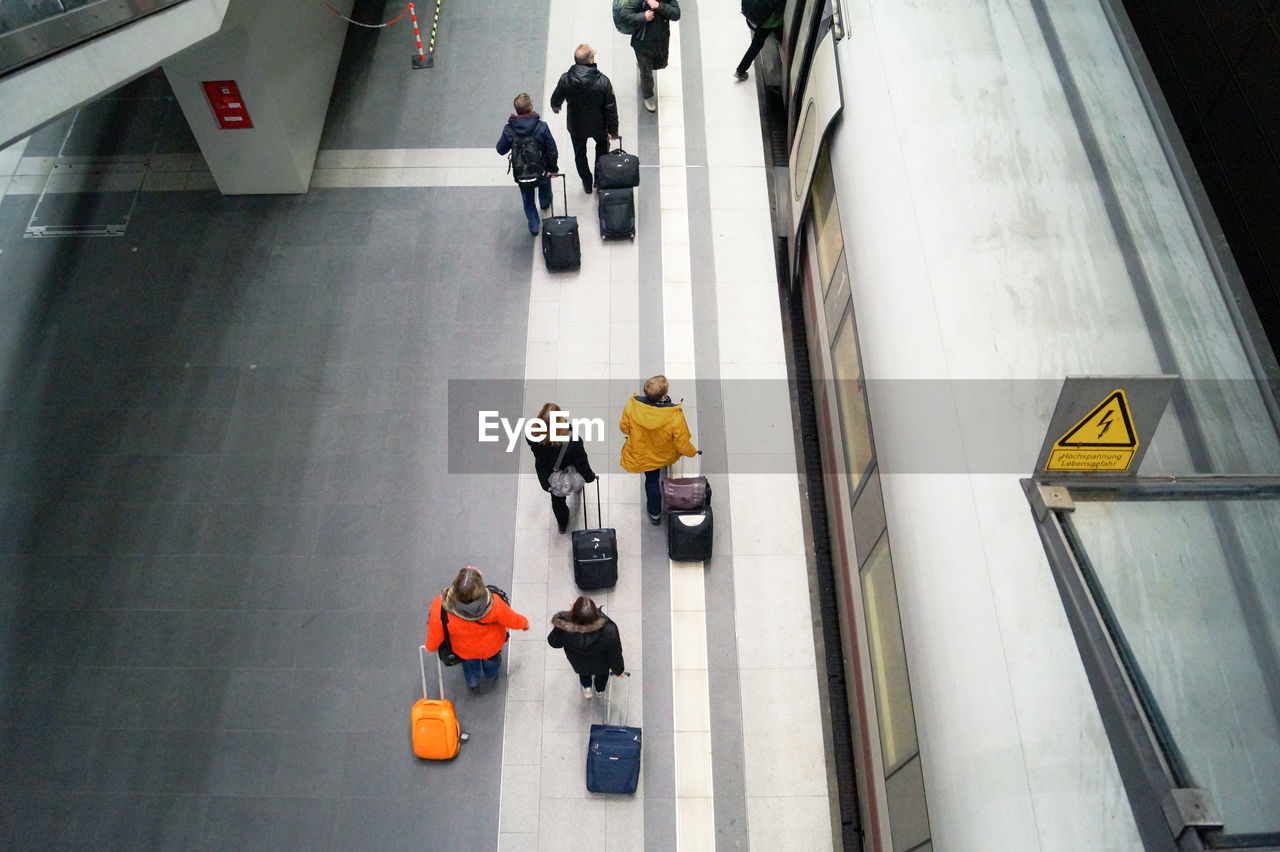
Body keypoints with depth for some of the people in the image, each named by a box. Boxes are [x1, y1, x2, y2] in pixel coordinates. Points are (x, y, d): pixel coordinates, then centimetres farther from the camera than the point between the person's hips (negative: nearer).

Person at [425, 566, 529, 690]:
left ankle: (472, 682, 67)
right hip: (491, 647, 0)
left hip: (463, 651, 1)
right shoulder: (493, 604, -44)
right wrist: (524, 623, 2)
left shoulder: (440, 611, -43)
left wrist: (430, 647, 2)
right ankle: (491, 674, 70)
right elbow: (513, 620, -22)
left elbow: (433, 642, -23)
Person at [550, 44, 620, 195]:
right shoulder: (602, 82, -30)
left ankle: (587, 184, 45)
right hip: (598, 126, -1)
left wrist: (555, 106, 22)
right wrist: (613, 130, -2)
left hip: (576, 127, 1)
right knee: (602, 149, 31)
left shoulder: (565, 79, -25)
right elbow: (611, 108, -18)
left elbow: (556, 98, -4)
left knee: (580, 154, 27)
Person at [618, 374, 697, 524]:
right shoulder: (675, 416, -38)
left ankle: (655, 514, 47)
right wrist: (692, 452, 0)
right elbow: (682, 444, -23)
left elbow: (624, 427, -13)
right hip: (665, 454, -1)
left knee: (652, 481, 26)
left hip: (640, 454, 1)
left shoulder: (632, 405, -33)